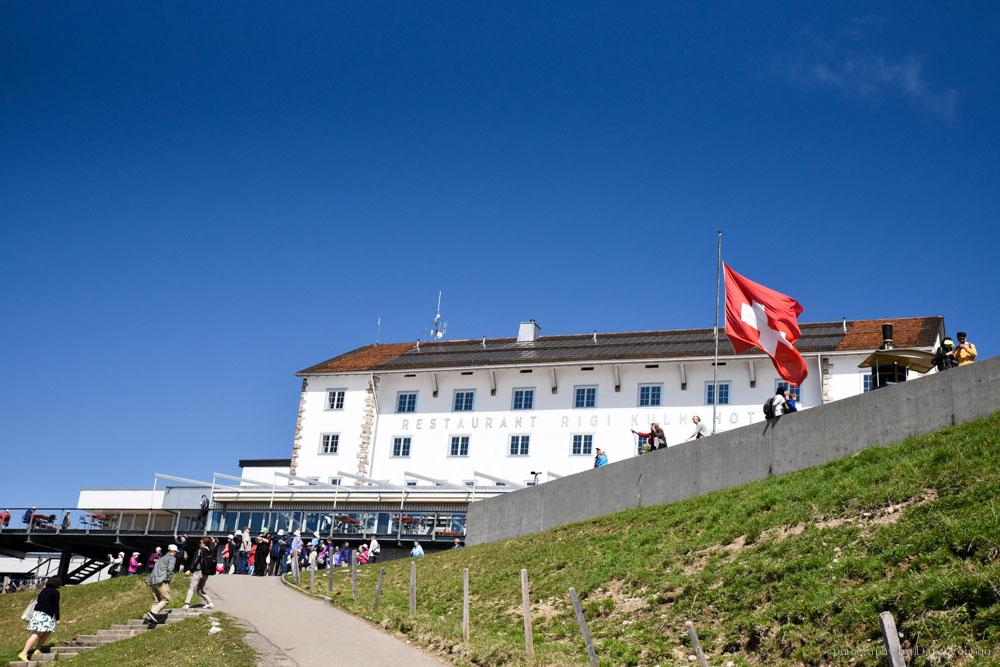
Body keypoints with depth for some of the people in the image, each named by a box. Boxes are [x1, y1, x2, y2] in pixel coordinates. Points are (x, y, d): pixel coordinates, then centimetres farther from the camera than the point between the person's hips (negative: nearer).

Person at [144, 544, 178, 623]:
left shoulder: (161, 559, 28)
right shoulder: (172, 558, 5)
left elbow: (155, 570, 22)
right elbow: (170, 569, -10)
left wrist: (149, 581, 18)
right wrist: (168, 579, -7)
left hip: (153, 582, 8)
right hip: (162, 581, -8)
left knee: (156, 601, 9)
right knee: (166, 599, -7)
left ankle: (150, 617, -4)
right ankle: (153, 612, -22)